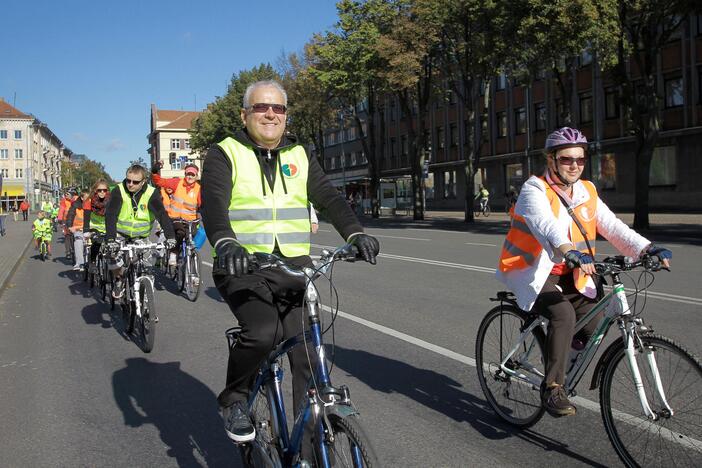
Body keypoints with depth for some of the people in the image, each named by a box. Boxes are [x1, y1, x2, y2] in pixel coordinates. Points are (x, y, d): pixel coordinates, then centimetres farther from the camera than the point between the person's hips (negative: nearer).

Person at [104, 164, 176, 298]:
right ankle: (119, 281, 7)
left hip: (141, 237, 1)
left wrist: (170, 236, -43)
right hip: (120, 234, -1)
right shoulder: (118, 191, -19)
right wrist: (110, 239, -42)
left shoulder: (151, 194, -18)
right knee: (115, 259, -22)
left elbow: (162, 214, -28)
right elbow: (110, 215, -29)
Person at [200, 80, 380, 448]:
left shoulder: (299, 157, 14)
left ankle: (311, 449, 8)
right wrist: (226, 244, -36)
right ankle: (233, 400, 1)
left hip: (292, 266, 4)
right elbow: (213, 204, -15)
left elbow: (329, 199, 2)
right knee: (263, 332, -29)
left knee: (308, 355, -5)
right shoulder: (224, 154, 2)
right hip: (241, 265, -3)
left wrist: (355, 234, -17)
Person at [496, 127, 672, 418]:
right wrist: (572, 253, -52)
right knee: (563, 314, -30)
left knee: (593, 321, -12)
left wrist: (648, 249, -20)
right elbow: (546, 225, -34)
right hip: (533, 273, -6)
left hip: (569, 275, 6)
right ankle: (552, 388, -20)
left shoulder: (586, 192, 6)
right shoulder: (535, 190, -14)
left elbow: (611, 226, -4)